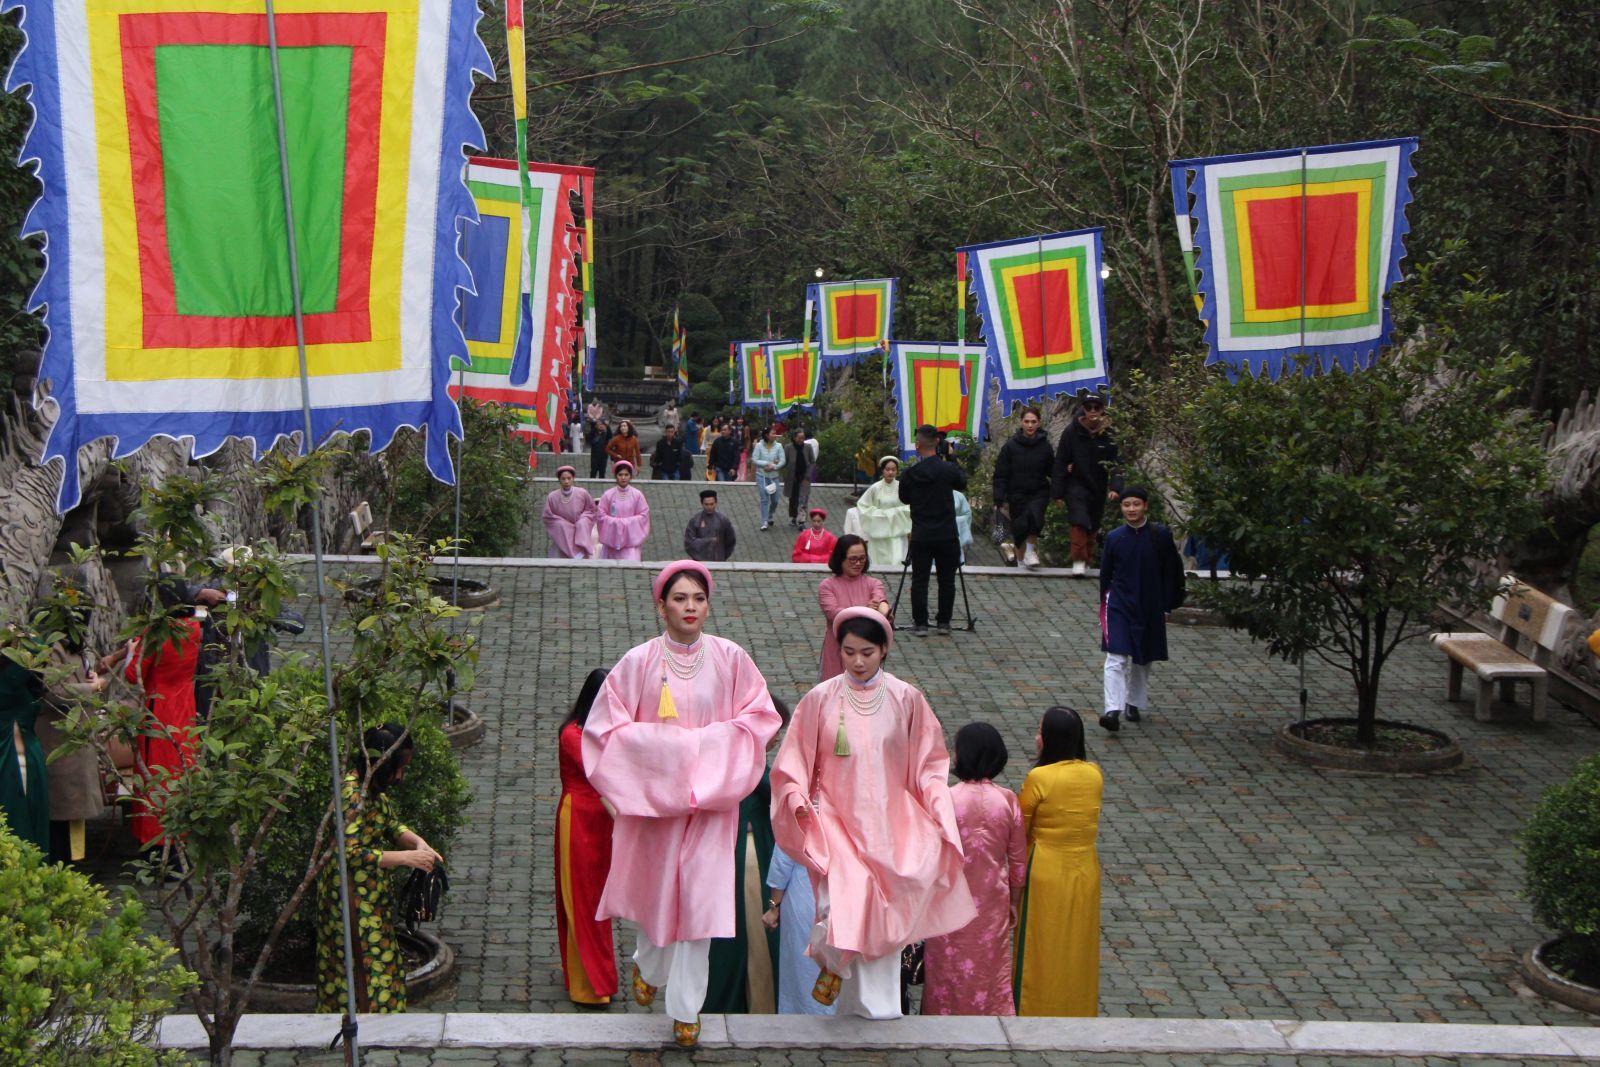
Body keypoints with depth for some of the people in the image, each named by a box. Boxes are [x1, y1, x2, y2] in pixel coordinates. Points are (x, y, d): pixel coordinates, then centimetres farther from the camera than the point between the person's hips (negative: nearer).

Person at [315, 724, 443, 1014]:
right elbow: (352, 853, -29)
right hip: (353, 894, -10)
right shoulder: (353, 793, -25)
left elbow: (392, 824, 16)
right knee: (365, 965, -3)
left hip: (371, 891, 10)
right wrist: (407, 857, -26)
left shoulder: (372, 787, 4)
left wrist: (418, 842, -5)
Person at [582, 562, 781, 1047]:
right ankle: (648, 967, 44)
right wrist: (663, 744, -14)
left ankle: (686, 1009, 9)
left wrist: (709, 745, -10)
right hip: (653, 790, 0)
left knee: (700, 895, -2)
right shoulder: (638, 661, -7)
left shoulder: (730, 658, -3)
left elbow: (758, 715, 4)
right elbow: (607, 725, -4)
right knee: (657, 890, 12)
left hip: (710, 796, 0)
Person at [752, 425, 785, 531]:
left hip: (774, 476, 3)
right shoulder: (759, 446, -6)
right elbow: (754, 460, -8)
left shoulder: (778, 446, -2)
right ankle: (764, 522, -5)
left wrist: (773, 467, -19)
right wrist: (767, 463, -16)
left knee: (775, 500, 7)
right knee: (764, 499, -8)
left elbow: (782, 461, -4)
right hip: (761, 475, -2)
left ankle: (769, 517, 35)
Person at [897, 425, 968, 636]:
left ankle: (920, 623, 8)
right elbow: (962, 484, 12)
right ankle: (944, 622, 14)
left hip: (920, 536, 1)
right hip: (947, 535, -1)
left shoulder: (910, 473, -5)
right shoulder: (948, 469, -9)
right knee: (946, 580, 10)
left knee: (919, 580, 8)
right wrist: (950, 458, 21)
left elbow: (904, 499, 8)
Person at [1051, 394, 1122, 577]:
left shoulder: (1110, 433, -7)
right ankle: (1078, 560, -13)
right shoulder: (1072, 431, -9)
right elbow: (1060, 463, -5)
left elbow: (1116, 464, -6)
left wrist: (1115, 487, -21)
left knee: (1093, 526, 12)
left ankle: (1086, 560, 29)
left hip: (1098, 487, 2)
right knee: (1079, 521, -18)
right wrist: (1058, 493, -6)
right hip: (1076, 484, -2)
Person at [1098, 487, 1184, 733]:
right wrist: (1105, 605, 8)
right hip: (1119, 606, -1)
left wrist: (1167, 606, 1)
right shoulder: (1114, 537, -2)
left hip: (1150, 609, 1)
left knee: (1143, 660, 15)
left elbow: (1172, 573, 1)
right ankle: (1113, 710, -19)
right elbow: (1105, 574, 7)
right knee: (1116, 659, -13)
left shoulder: (1161, 535, -6)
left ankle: (1133, 703, 34)